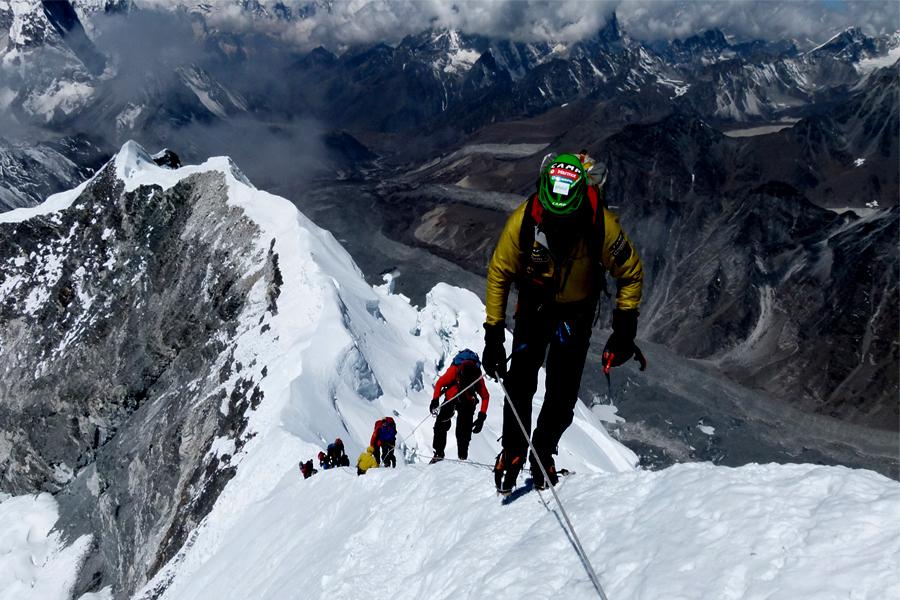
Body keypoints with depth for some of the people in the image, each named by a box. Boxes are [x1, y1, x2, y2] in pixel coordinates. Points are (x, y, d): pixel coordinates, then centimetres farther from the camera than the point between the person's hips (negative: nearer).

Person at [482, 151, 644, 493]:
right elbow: (498, 274, -14)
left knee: (563, 393, -4)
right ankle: (512, 451, 11)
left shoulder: (603, 225, -31)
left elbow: (631, 274, -12)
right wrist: (493, 333, -15)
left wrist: (624, 330, -15)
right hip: (535, 302, 1)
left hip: (577, 308, 0)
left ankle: (543, 452, 19)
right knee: (519, 381, -8)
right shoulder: (523, 220, -29)